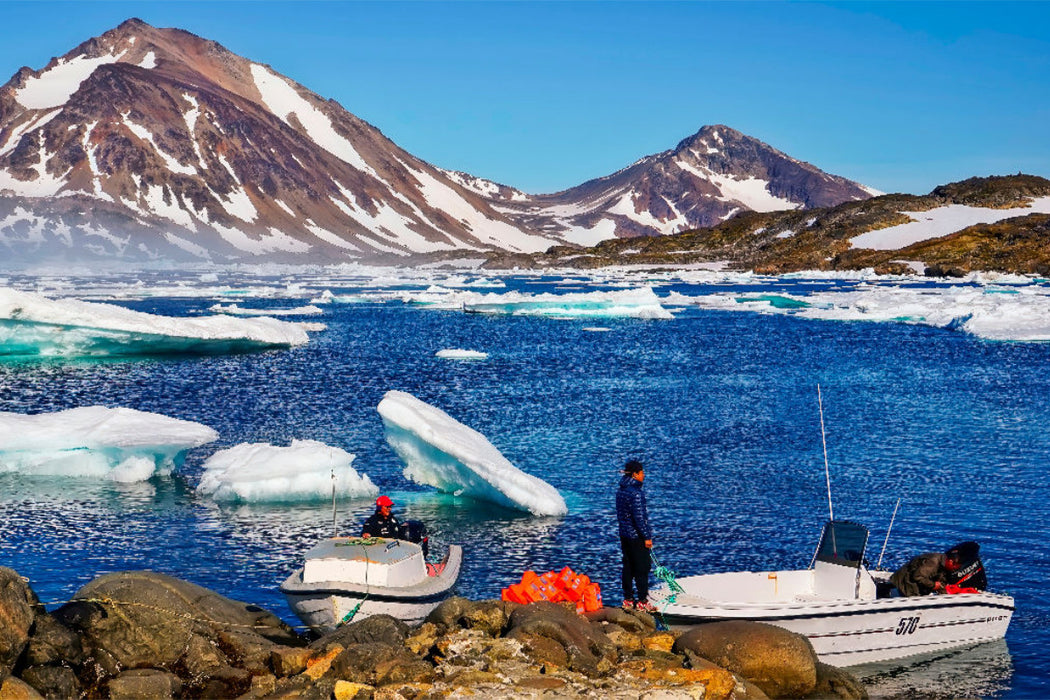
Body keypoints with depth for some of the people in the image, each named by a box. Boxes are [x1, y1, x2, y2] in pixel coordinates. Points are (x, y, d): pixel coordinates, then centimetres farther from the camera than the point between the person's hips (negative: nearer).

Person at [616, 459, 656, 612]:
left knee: (628, 567, 14)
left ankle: (628, 600, 19)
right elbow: (639, 517, -20)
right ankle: (642, 601, 4)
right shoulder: (636, 493, -19)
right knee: (642, 568, 0)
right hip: (637, 536, -9)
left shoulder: (621, 491, 8)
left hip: (624, 535, 9)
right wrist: (647, 537, -15)